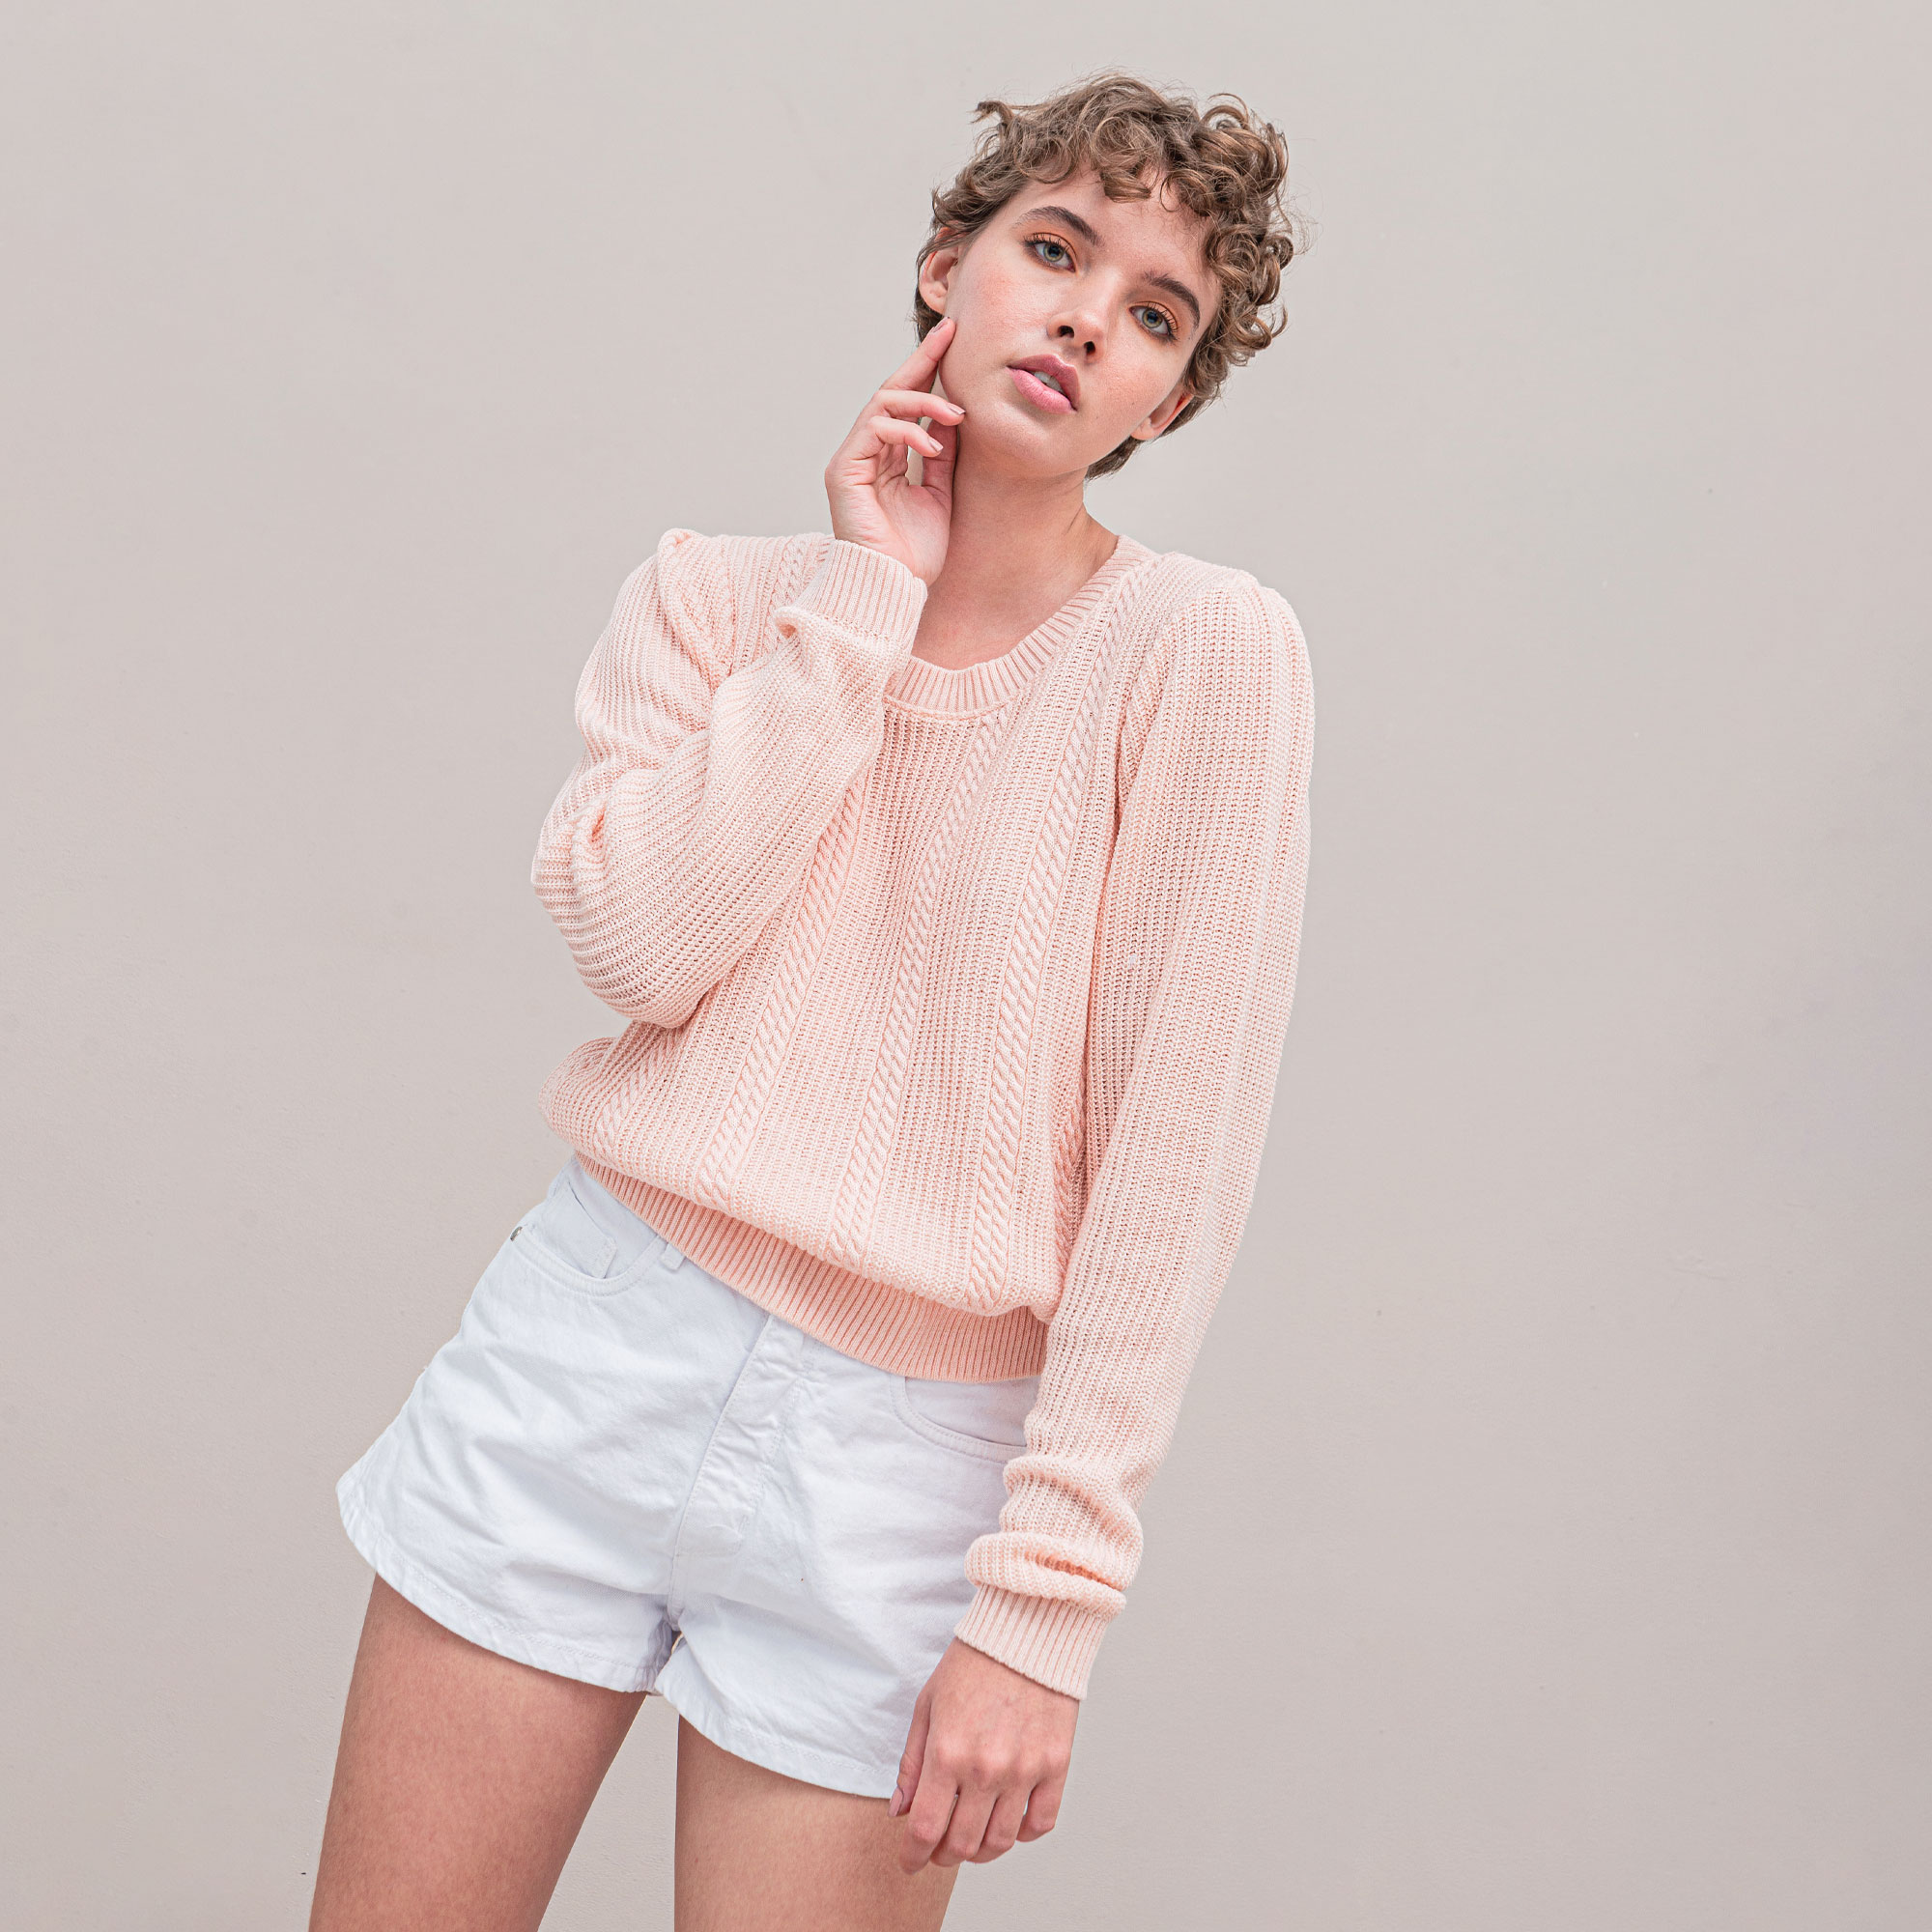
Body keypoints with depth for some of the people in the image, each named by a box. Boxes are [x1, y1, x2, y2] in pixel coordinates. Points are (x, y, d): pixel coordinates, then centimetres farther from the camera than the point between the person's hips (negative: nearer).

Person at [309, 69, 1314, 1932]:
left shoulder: (1205, 648, -9)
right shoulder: (716, 591, 5)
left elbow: (1172, 1154, -11)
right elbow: (638, 941, -12)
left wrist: (1046, 1600, -13)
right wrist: (867, 596, -9)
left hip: (905, 1449, -3)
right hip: (588, 1351, 3)